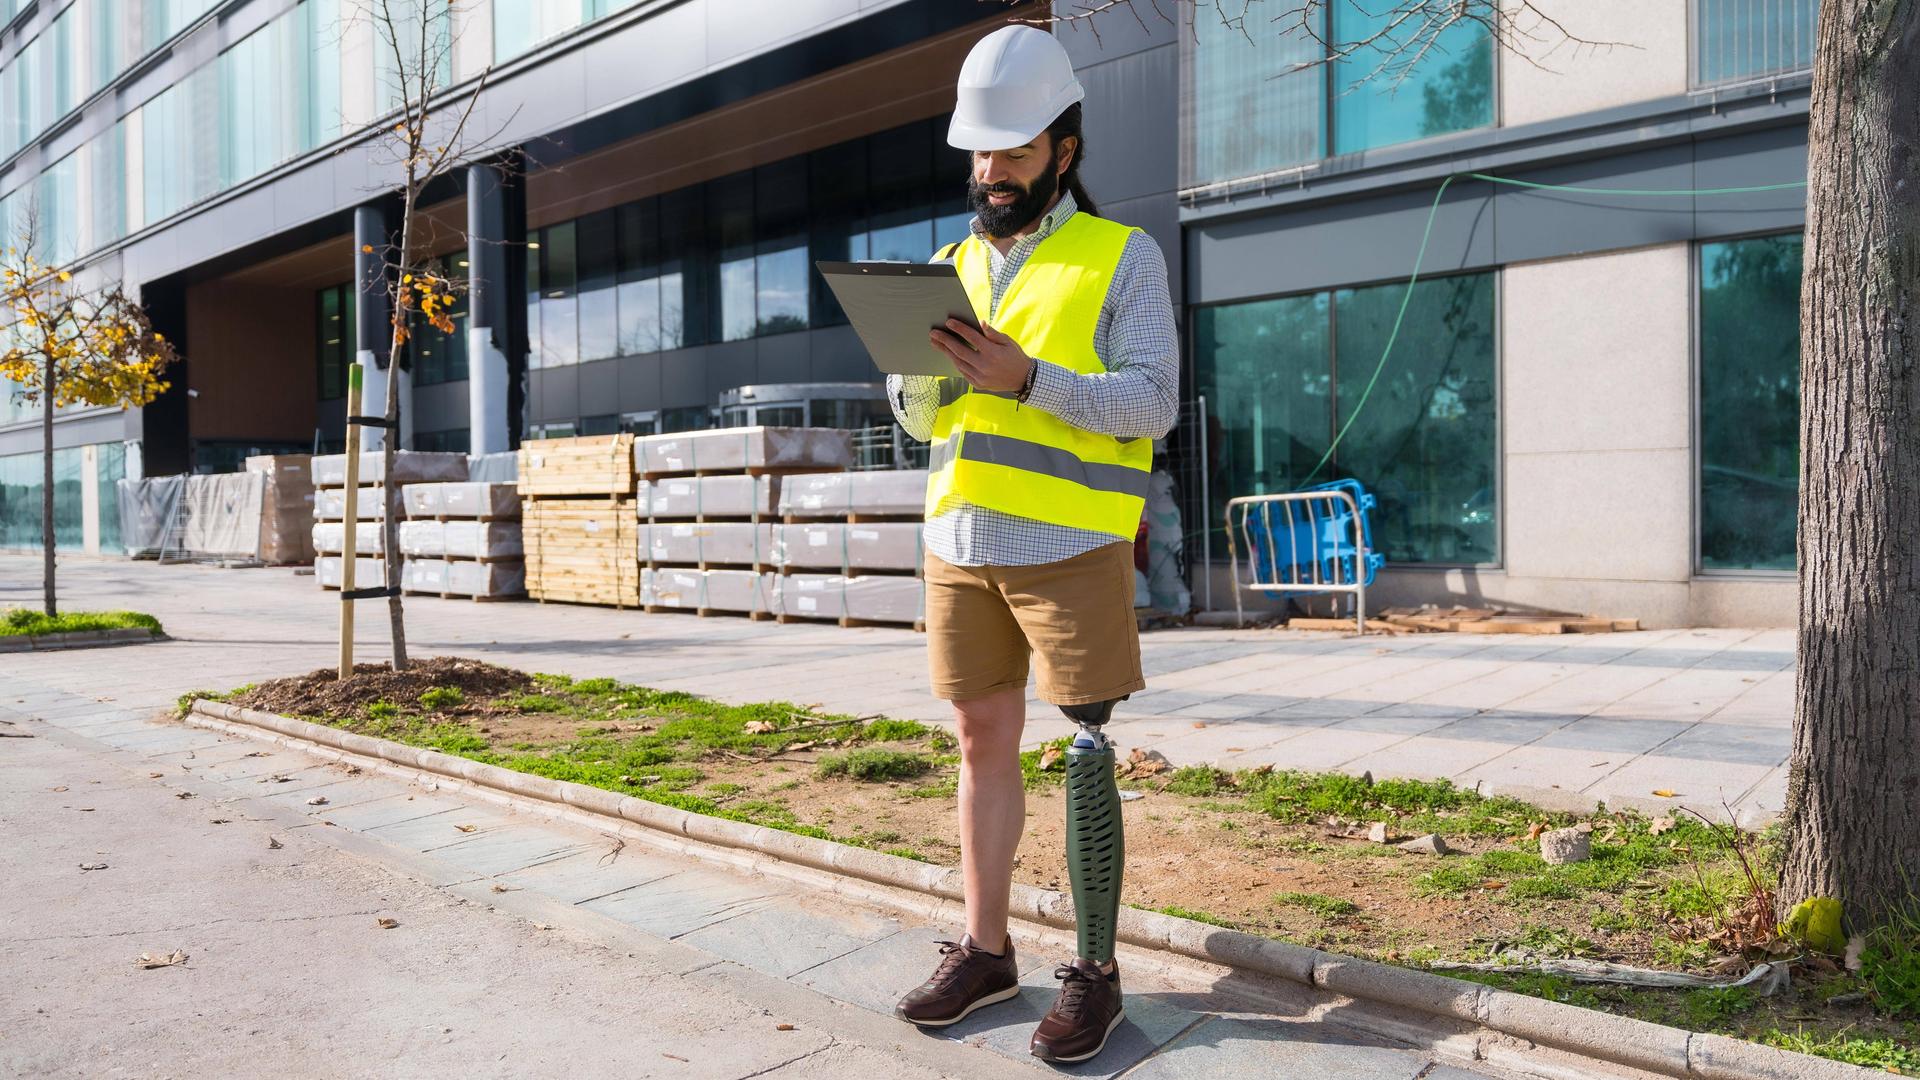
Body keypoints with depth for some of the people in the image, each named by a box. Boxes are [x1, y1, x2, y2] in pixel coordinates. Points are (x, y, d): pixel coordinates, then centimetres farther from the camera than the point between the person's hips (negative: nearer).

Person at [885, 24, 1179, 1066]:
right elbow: (918, 416, 14)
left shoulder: (1123, 256, 1)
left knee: (1081, 753, -2)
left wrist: (1023, 376, -21)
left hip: (1068, 544, -5)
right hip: (958, 541, 5)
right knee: (983, 741, 9)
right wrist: (921, 363, -8)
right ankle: (984, 951, 21)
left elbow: (1152, 402, -10)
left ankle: (1095, 972, 10)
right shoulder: (953, 264, 16)